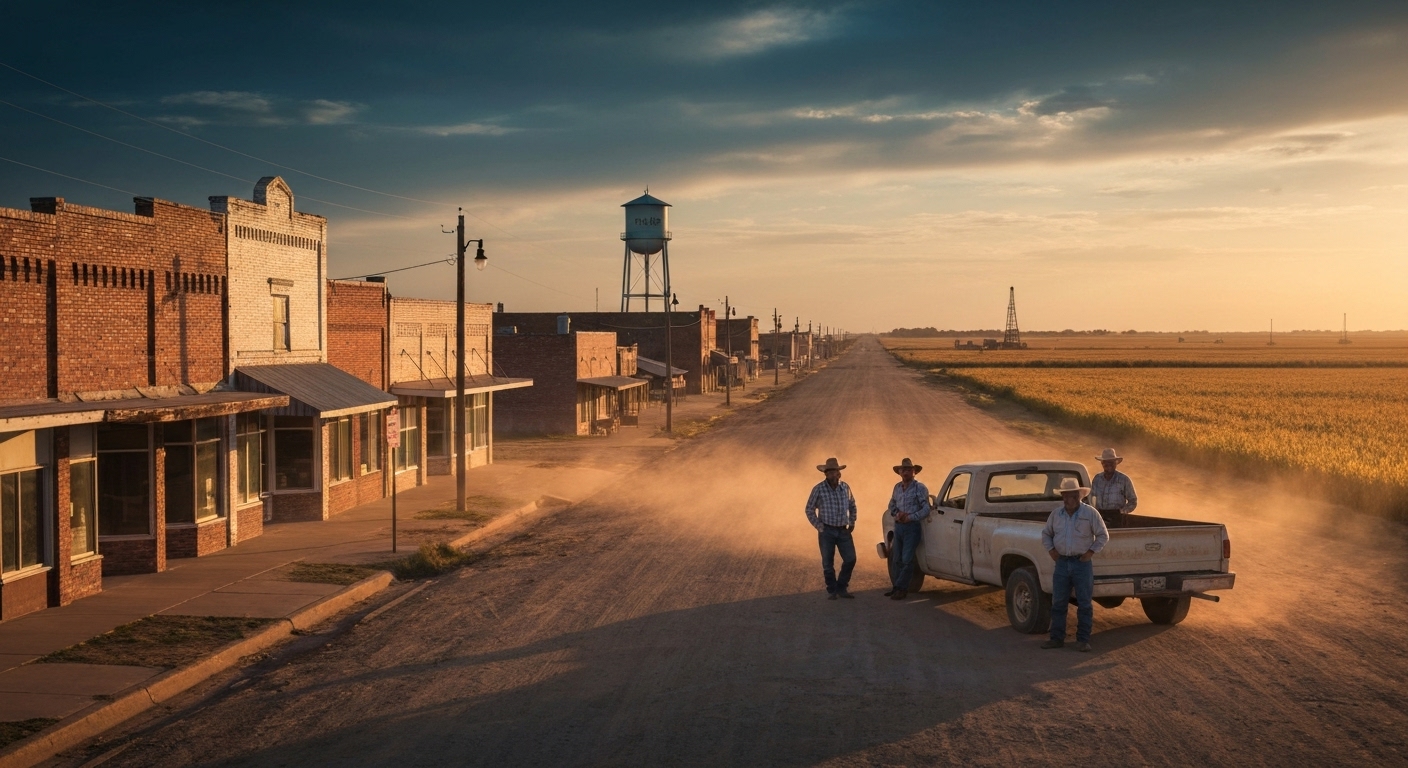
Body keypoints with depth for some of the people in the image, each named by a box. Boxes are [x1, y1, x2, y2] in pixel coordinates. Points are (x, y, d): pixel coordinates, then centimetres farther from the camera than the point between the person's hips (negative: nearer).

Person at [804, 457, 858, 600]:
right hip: (827, 531, -3)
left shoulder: (845, 487, 3)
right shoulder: (819, 489, -9)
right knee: (828, 563, 2)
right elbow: (809, 509, 0)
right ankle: (831, 591, 16)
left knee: (850, 559, -1)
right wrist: (818, 526, -4)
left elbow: (852, 505, 19)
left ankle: (841, 588, 15)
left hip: (843, 531, 3)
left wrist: (852, 522, 12)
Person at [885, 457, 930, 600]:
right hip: (898, 526, 6)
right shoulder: (897, 487, 11)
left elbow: (926, 509, -11)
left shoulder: (919, 488, -6)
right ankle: (896, 587, 19)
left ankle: (902, 588, -3)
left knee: (907, 560, -7)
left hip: (912, 527, -6)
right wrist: (897, 514, -3)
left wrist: (910, 517, -18)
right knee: (897, 559, 11)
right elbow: (891, 506, 19)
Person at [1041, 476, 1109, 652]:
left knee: (1084, 603, 1)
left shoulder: (1090, 513, -5)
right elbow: (1046, 534, 18)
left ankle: (1083, 640, 7)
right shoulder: (1056, 514, 6)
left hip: (1082, 563, -3)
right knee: (1058, 603, 6)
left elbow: (1103, 535, 0)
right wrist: (1050, 550, 4)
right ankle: (1057, 638, 14)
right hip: (1062, 563, 4)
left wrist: (1091, 552, -8)